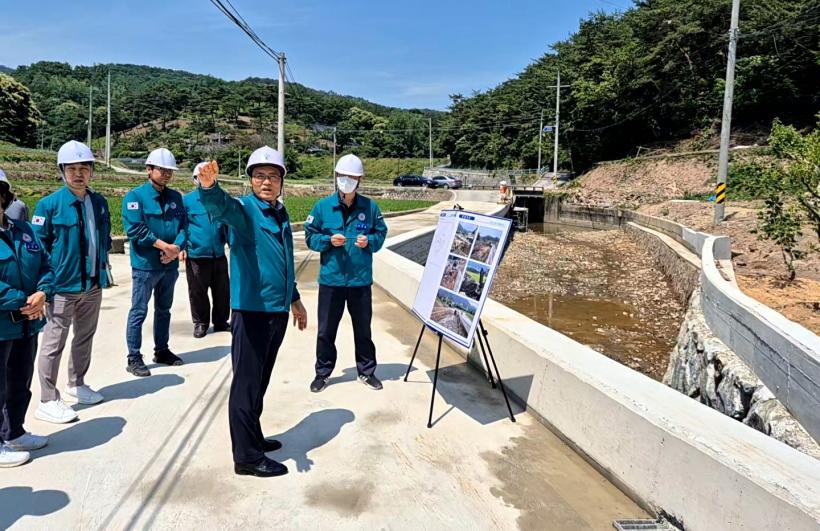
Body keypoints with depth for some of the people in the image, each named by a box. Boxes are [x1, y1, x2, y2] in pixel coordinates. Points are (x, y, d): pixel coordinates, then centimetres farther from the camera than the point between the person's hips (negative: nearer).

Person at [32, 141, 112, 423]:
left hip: (93, 283, 6)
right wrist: (48, 279, -9)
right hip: (63, 286, -6)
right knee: (54, 343, 1)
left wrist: (103, 263, 10)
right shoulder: (50, 204, -11)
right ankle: (48, 401, 11)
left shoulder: (99, 202, 5)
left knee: (85, 337, 18)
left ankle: (77, 384, 36)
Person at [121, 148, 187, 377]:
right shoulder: (135, 196, -7)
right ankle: (134, 358, 10)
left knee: (164, 310, 17)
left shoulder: (175, 197, 9)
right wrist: (164, 245, -19)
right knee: (138, 312, 1)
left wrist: (176, 249, -13)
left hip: (170, 265, 6)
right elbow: (134, 228, -17)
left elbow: (184, 226, 5)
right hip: (145, 265, -6)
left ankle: (162, 350, 30)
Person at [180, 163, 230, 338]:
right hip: (196, 255, -3)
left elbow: (228, 224, 16)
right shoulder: (187, 200, -2)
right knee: (197, 292, 6)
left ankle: (221, 321, 25)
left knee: (222, 291, 10)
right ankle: (200, 323, 21)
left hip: (219, 254, 3)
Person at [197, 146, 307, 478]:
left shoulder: (281, 214, 12)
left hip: (278, 311, 8)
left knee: (261, 381, 19)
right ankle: (247, 457, 11)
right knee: (246, 383, 1)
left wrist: (294, 299, 26)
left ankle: (252, 437, 35)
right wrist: (208, 187, -56)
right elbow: (221, 207, -35)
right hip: (251, 311, -8)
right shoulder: (244, 209, -9)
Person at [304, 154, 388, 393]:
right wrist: (329, 240, -16)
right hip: (331, 279, 0)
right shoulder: (322, 206, -3)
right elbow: (310, 236, 2)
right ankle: (322, 373, 27)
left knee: (363, 328, 13)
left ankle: (366, 371, 31)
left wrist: (369, 241, -13)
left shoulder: (370, 207, -1)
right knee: (326, 330, 8)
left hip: (361, 279, 1)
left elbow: (381, 233, 7)